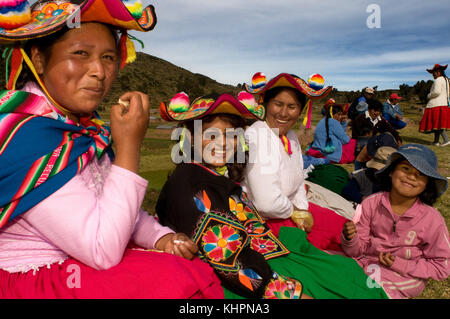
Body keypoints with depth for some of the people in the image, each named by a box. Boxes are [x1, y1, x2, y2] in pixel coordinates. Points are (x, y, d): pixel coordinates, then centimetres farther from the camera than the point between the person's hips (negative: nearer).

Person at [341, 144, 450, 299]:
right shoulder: (371, 204, -9)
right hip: (366, 262, 3)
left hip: (404, 277, -3)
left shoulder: (432, 220, -14)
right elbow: (357, 251, -5)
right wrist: (350, 239, -28)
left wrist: (399, 264, -17)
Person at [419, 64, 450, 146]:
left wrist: (429, 95, -5)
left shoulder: (438, 80, -11)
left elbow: (436, 92, -23)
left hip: (437, 104, -10)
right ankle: (436, 141, 14)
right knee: (438, 123, 12)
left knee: (437, 123, -9)